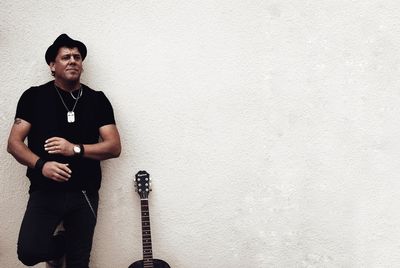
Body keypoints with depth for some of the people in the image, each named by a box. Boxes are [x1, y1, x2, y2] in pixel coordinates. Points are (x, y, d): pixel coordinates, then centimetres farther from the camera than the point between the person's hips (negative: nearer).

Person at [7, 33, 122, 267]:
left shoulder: (97, 99, 3)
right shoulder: (34, 97, 1)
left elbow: (114, 147, -2)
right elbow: (14, 143, -1)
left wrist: (75, 149, -16)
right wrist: (41, 165, -19)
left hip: (84, 194, 1)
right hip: (44, 192, -1)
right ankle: (58, 244, 15)